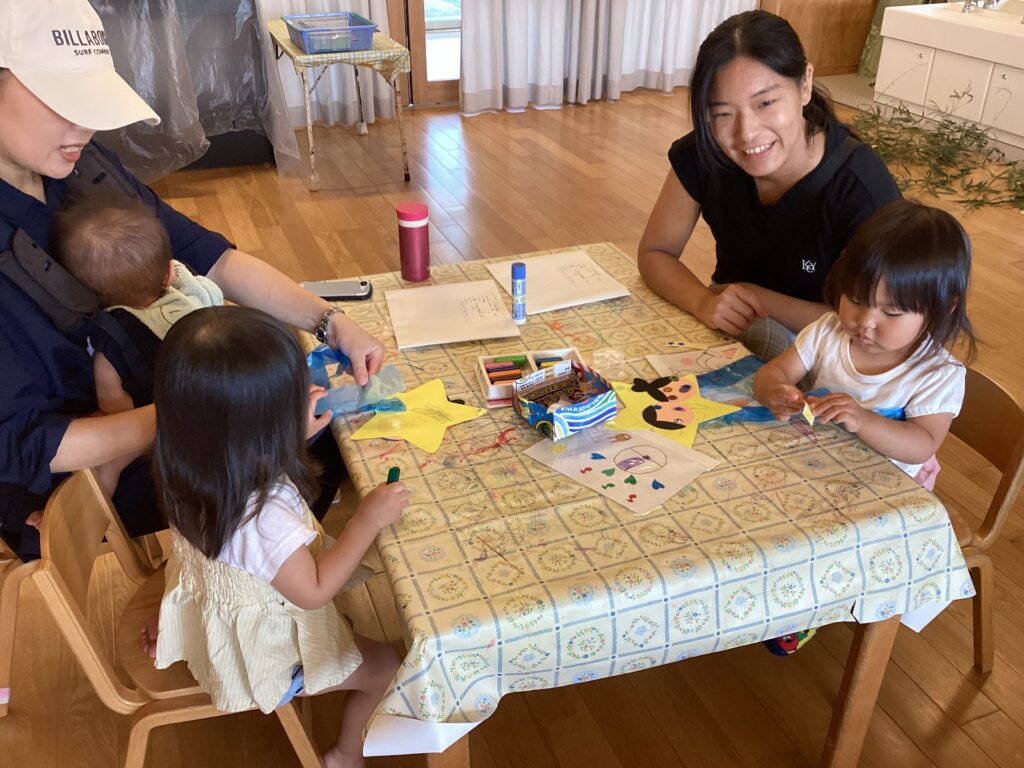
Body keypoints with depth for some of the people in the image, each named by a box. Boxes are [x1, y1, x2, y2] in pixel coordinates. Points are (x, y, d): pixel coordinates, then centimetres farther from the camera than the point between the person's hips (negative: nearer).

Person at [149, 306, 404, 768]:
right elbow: (313, 591, -28)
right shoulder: (262, 520, -45)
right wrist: (368, 521, -25)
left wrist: (296, 431, -10)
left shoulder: (193, 467, -22)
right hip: (264, 650, -7)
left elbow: (261, 455, 1)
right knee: (384, 665, 14)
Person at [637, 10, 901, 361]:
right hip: (728, 323, 3)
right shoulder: (702, 154, -17)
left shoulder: (860, 187, -26)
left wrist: (759, 299, -22)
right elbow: (655, 252, -6)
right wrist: (704, 302, -26)